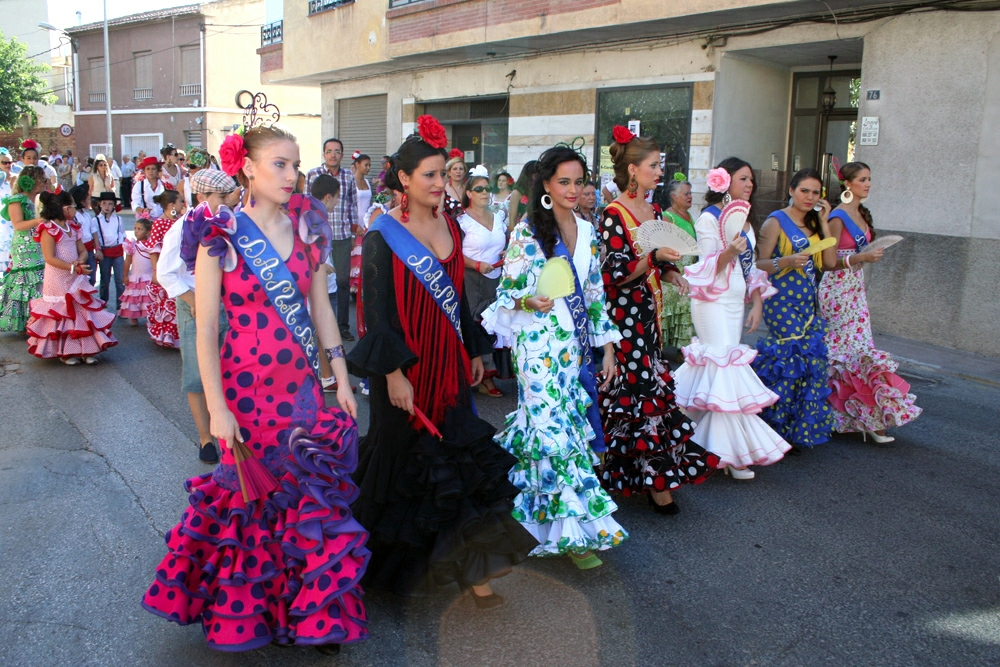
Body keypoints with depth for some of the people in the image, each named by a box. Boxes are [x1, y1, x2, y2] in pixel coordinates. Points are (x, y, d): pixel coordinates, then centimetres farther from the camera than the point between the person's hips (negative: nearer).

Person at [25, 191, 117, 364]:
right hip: (58, 280, -7)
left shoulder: (73, 228, 10)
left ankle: (86, 349, 10)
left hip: (76, 278, 7)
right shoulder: (48, 230, -13)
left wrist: (80, 262, -13)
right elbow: (50, 258, -19)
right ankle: (64, 352, 11)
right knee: (61, 313, 1)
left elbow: (83, 251, 10)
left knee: (84, 312, 5)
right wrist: (73, 268, -28)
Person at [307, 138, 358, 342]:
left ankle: (343, 324, 14)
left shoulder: (349, 176, 7)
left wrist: (353, 233, 11)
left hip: (343, 235, 2)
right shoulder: (313, 174, 0)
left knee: (344, 280, 4)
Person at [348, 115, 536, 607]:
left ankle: (467, 567, 7)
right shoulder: (384, 235, -9)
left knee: (454, 453, 2)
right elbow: (377, 310, -13)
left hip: (449, 363, 5)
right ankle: (389, 560, 31)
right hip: (405, 366, -5)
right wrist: (394, 372, -17)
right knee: (403, 456, 8)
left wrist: (474, 351, 16)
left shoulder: (449, 226, 8)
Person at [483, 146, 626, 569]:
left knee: (576, 424, 8)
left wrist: (607, 346, 11)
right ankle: (572, 531, 1)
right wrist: (529, 302, -26)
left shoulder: (587, 232, 11)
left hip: (577, 346, 6)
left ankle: (537, 510, 26)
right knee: (554, 428, -9)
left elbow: (596, 294, 14)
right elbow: (508, 292, -4)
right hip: (541, 346, -6)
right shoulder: (526, 232, -6)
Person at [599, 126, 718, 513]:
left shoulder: (653, 212, 14)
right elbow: (614, 274, -16)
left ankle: (639, 473, 21)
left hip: (648, 316, 8)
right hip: (624, 318, -8)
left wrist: (671, 273, 2)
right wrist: (654, 257, -24)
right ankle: (657, 478, 2)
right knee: (643, 391, -6)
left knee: (646, 389, 10)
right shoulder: (614, 215, -11)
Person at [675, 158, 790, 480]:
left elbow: (750, 267, 17)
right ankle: (733, 452, -7)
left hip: (737, 303, 7)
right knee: (728, 368, -11)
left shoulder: (744, 218, 16)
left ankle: (707, 442, 14)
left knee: (713, 371, 6)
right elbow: (707, 268, -12)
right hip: (714, 303, -7)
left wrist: (757, 304, 9)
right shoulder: (709, 218, -8)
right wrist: (729, 251, -30)